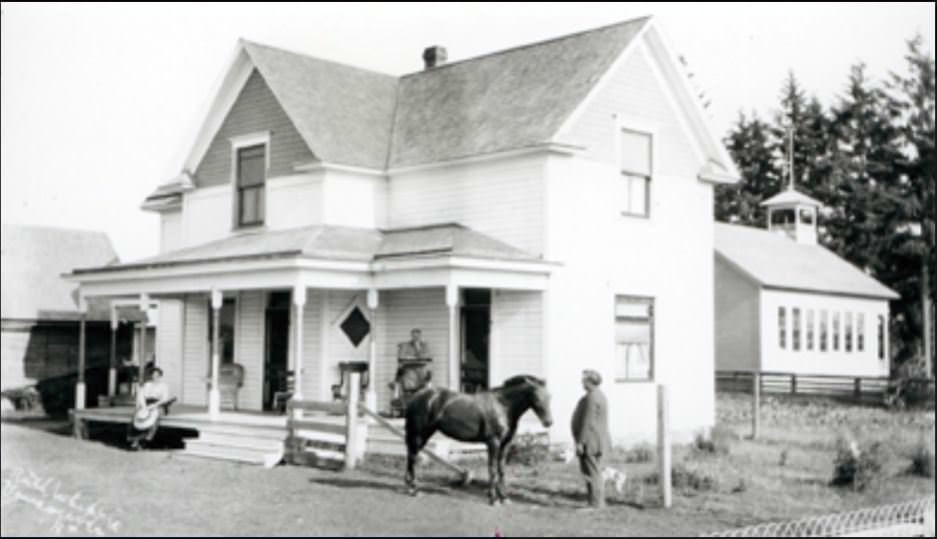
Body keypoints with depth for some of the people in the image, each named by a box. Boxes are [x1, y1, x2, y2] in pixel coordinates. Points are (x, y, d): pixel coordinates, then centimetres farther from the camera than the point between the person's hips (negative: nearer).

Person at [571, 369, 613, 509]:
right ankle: (598, 503, 16)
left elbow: (587, 422, -21)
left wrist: (580, 442, -19)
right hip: (597, 441, 10)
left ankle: (595, 504, -4)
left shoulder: (591, 398, -18)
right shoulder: (599, 395, 14)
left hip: (589, 442, -10)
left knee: (592, 473, -7)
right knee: (595, 473, 13)